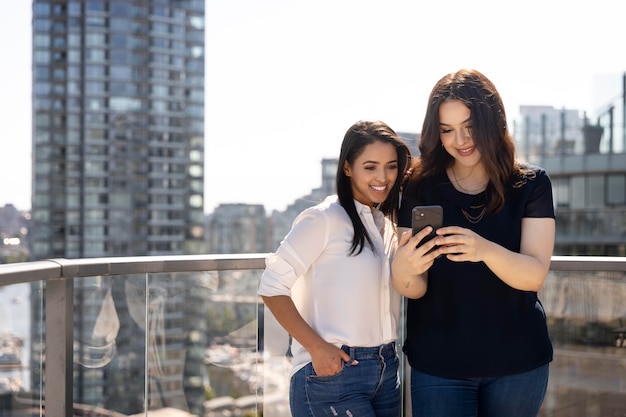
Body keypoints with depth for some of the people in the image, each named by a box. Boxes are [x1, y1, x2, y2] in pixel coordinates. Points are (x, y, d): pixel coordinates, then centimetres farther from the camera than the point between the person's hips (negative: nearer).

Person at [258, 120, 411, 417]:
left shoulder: (388, 224, 11)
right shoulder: (324, 219, -10)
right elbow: (272, 287, -12)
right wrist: (316, 347, -18)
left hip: (387, 370, 7)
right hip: (332, 372, -7)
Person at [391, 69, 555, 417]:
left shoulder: (530, 184, -4)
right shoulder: (421, 187, -4)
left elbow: (535, 275, -14)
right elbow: (416, 289, -7)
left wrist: (485, 250, -35)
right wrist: (403, 270, -31)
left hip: (517, 361, 0)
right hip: (438, 363, 0)